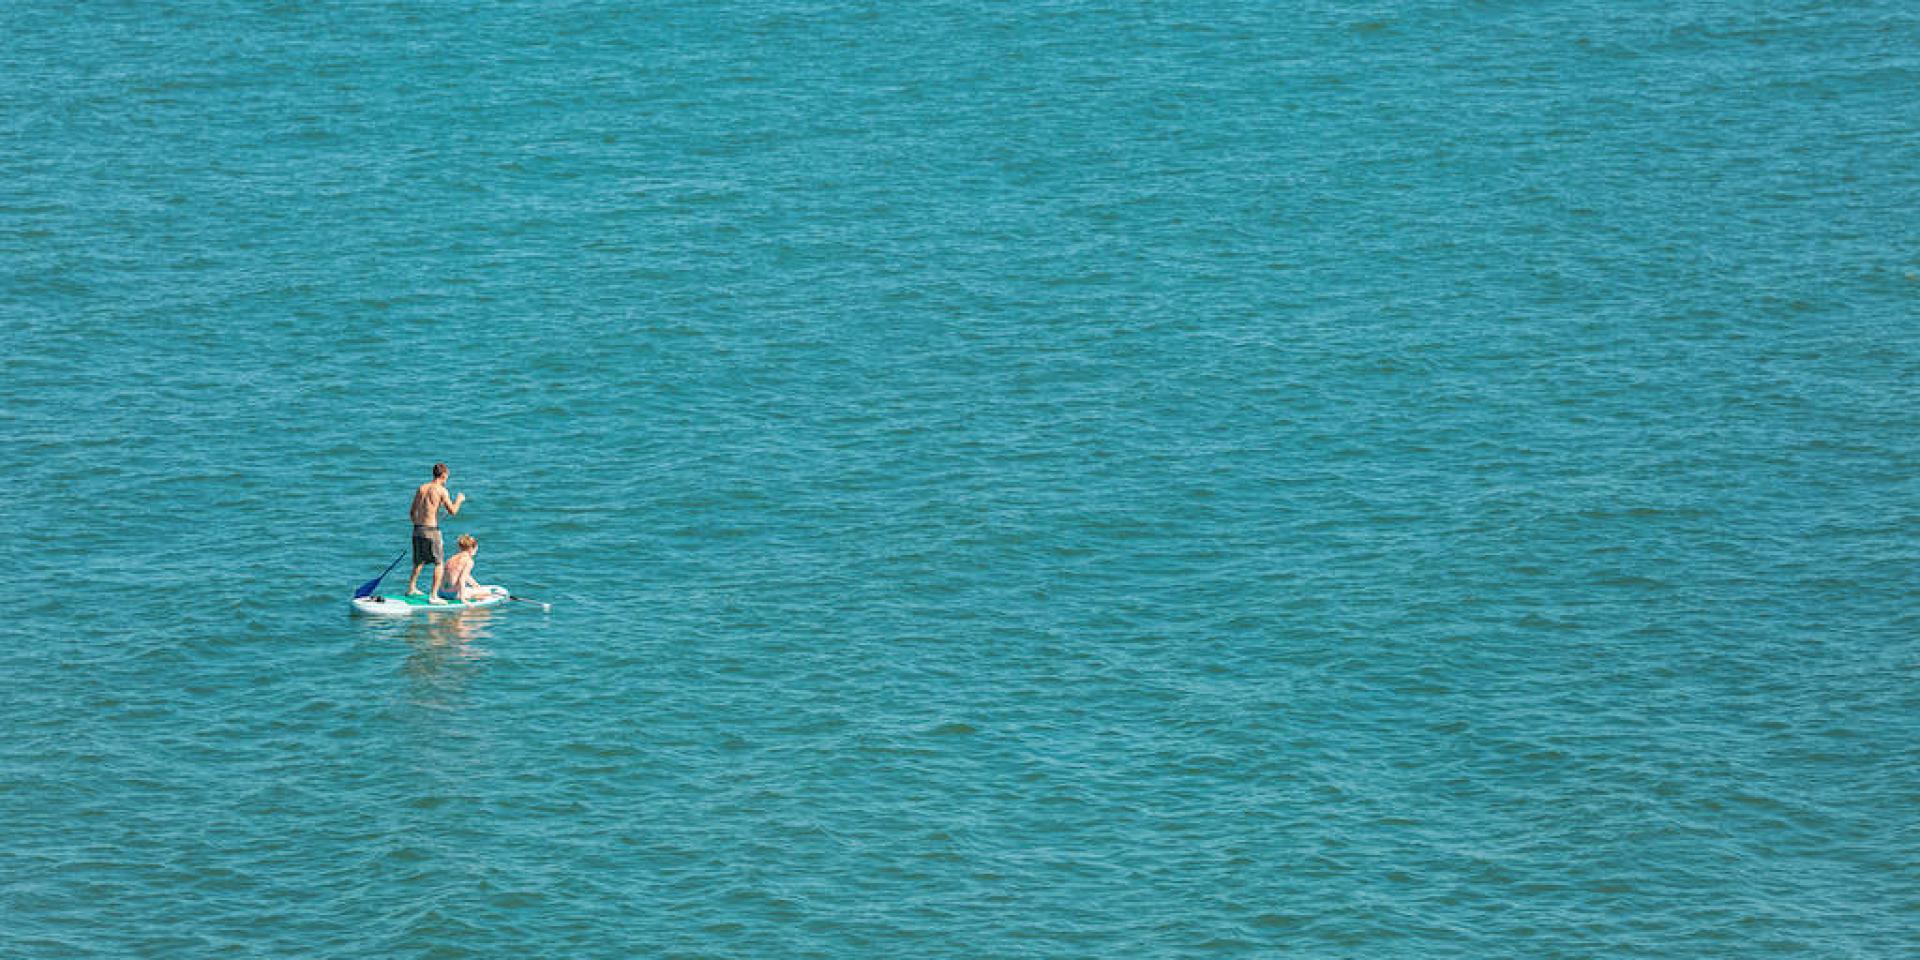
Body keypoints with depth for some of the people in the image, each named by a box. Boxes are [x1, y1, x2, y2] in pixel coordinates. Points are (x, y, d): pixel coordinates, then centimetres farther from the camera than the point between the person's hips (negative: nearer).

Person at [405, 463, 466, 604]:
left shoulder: (421, 488, 9)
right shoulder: (441, 490, -9)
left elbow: (412, 512, 13)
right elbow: (452, 511, -12)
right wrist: (459, 500, 7)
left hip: (418, 529, 7)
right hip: (431, 530, -6)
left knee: (419, 561, 26)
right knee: (439, 564, 2)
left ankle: (411, 588, 36)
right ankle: (433, 596, -4)